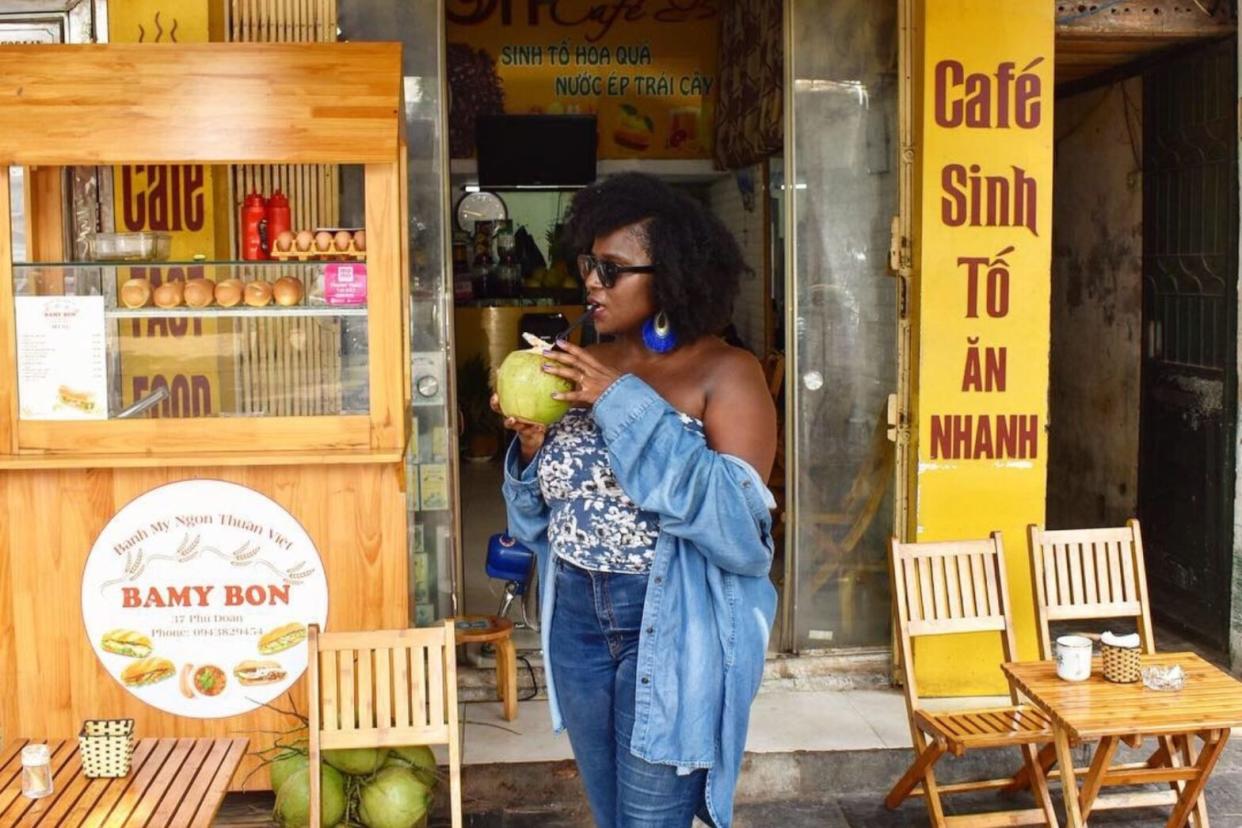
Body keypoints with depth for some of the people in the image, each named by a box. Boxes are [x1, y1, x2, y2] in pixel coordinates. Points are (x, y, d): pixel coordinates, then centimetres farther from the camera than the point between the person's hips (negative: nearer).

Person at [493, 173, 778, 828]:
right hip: (576, 618, 6)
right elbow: (539, 517, 10)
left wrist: (627, 406, -26)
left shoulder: (724, 374, -12)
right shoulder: (587, 367, 4)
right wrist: (532, 448, -12)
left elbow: (741, 526, -25)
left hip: (674, 627, -5)